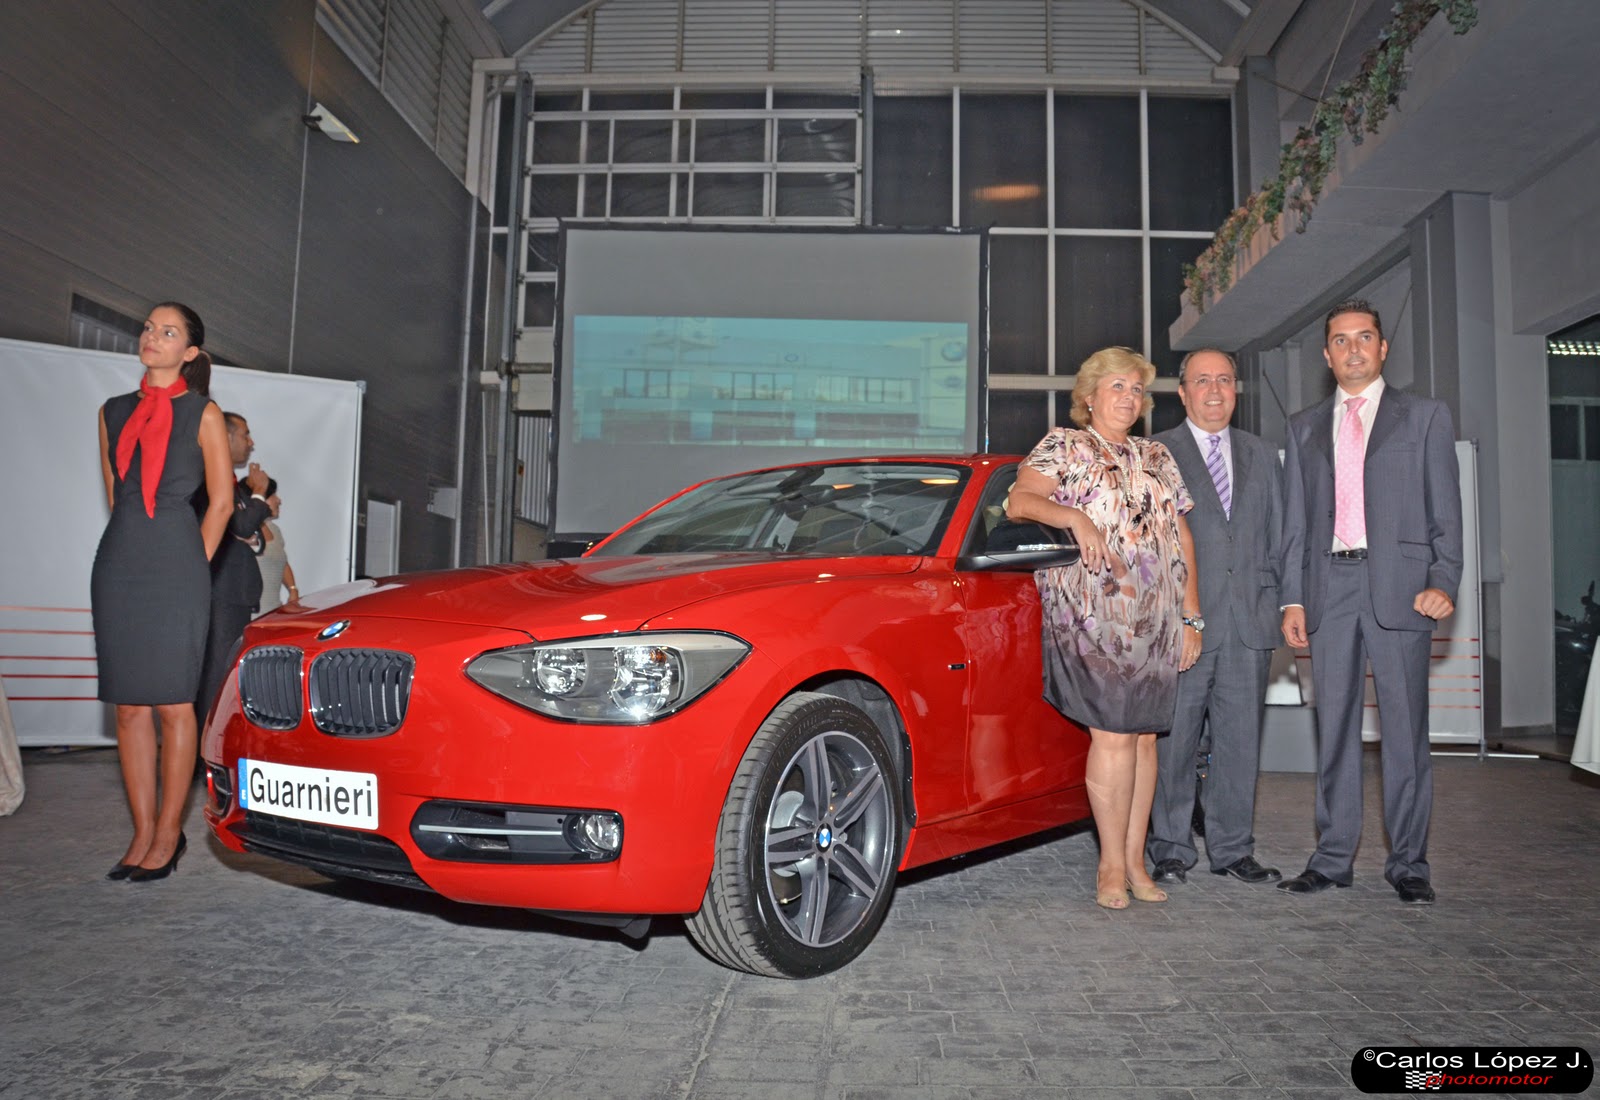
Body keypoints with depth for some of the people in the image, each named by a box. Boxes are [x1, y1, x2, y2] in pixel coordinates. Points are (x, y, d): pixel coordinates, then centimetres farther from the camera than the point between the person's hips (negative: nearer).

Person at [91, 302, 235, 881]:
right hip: (118, 562, 5)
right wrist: (132, 550, 13)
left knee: (172, 704, -3)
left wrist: (193, 568, 0)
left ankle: (168, 834, 6)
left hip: (176, 563, -4)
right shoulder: (114, 412, 14)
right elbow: (112, 492, 19)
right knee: (129, 705, 4)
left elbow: (221, 501, 1)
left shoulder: (202, 414, 2)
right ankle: (143, 833, 12)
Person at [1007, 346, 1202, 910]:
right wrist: (1074, 516, -25)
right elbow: (1018, 502, -9)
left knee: (1144, 735, 5)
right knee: (1114, 736, -9)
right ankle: (1112, 864, 2)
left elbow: (1182, 536, 19)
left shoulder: (1157, 456, 20)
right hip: (1092, 615, -5)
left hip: (1158, 621, 5)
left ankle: (1135, 860, 14)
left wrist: (1190, 616, 13)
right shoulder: (1063, 445, 6)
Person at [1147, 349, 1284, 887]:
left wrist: (1270, 597, 7)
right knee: (1174, 740, 0)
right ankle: (1172, 850, 11)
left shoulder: (1261, 455, 17)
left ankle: (1233, 849, 18)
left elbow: (1278, 532, 18)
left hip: (1250, 621, 4)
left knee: (1240, 739, 7)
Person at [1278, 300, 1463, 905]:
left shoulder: (1425, 416, 9)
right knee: (1333, 729, 6)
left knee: (1405, 730, 0)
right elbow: (1294, 519, 13)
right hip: (1329, 588, 3)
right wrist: (1292, 597, 6)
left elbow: (1446, 508, 4)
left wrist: (1444, 581, -9)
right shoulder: (1304, 426, 16)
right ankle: (1333, 858, 14)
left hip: (1399, 587, -2)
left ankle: (1408, 863, 11)